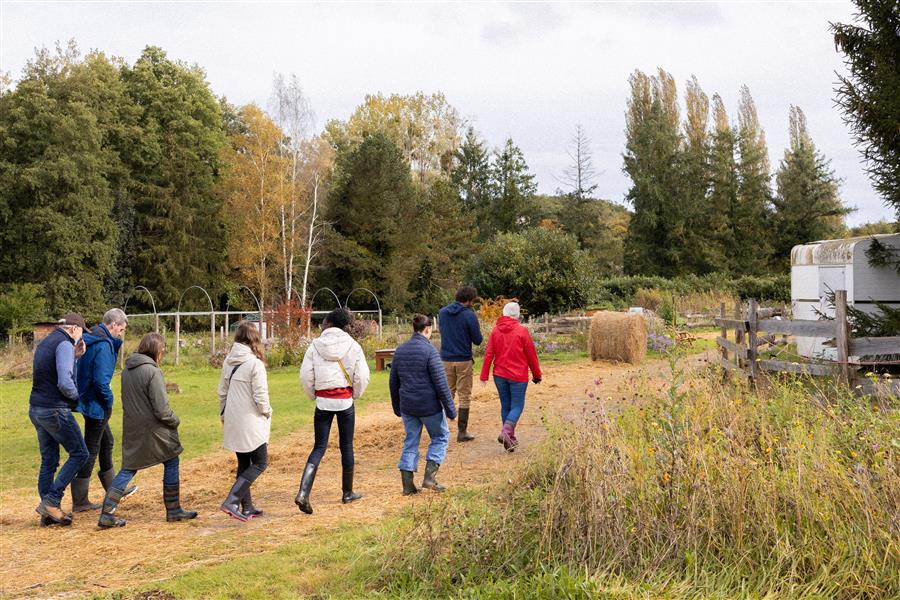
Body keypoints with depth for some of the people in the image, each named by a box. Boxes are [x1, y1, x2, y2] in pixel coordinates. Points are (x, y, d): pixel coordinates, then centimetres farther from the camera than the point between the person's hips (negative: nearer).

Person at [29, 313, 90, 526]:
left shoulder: (44, 343, 16)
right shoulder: (64, 344, -13)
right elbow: (64, 382, -22)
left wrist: (74, 356, 14)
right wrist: (76, 396, -3)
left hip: (36, 410, 9)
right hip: (55, 410, -9)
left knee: (49, 461, 12)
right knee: (79, 454, 1)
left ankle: (48, 513, 13)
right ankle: (51, 501, -5)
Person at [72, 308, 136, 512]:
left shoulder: (92, 339, 9)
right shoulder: (103, 345, -21)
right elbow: (101, 379, -25)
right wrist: (109, 400, -13)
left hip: (90, 401, 10)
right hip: (96, 404, -10)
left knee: (106, 442, 23)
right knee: (91, 449, -2)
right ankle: (80, 501, 5)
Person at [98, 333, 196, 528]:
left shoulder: (127, 370, 5)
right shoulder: (152, 371, -18)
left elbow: (128, 400, 14)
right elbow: (161, 409, -18)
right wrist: (175, 421, -1)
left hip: (132, 429, 7)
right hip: (153, 429, -7)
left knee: (128, 470, 12)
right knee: (171, 464, 11)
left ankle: (107, 515, 5)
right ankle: (174, 510, 17)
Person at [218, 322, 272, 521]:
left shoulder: (228, 361, 3)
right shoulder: (255, 363, -17)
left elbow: (222, 392, 11)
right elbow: (260, 397, -16)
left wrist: (223, 415, 22)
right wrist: (267, 412, 3)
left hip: (233, 423, 7)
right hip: (251, 423, -7)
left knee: (244, 464, 16)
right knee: (260, 463, 5)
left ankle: (247, 507, 22)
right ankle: (232, 501, -7)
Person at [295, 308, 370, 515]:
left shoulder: (315, 346, -4)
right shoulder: (352, 346, -3)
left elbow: (305, 376, -5)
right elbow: (362, 376, -5)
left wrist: (313, 395, 11)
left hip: (323, 402, 0)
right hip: (345, 401, 0)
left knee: (319, 447, 4)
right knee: (347, 446, 13)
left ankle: (303, 493, -12)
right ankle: (348, 493, 24)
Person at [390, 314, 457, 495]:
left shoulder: (400, 350, 5)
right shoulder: (429, 350, -14)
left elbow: (393, 382, 13)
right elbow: (441, 383, -15)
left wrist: (397, 406, 24)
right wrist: (450, 409, -8)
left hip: (407, 407, 5)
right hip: (429, 406, -5)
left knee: (410, 442, 13)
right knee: (440, 437, 13)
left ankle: (407, 484, 12)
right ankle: (429, 476, 3)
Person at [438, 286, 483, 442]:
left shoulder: (442, 312, 4)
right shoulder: (469, 315, -12)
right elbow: (478, 340, -8)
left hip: (446, 359, 4)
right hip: (463, 360, -4)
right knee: (464, 397, 5)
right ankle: (462, 432, 6)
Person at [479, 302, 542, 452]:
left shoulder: (496, 331, 1)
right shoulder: (522, 331, -8)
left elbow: (488, 354, -1)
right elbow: (531, 355, -3)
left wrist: (484, 375, 2)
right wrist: (536, 374, 8)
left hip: (500, 375, 4)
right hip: (518, 376, -4)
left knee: (505, 406, 13)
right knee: (517, 406, 2)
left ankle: (510, 438, 16)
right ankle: (506, 432, -19)